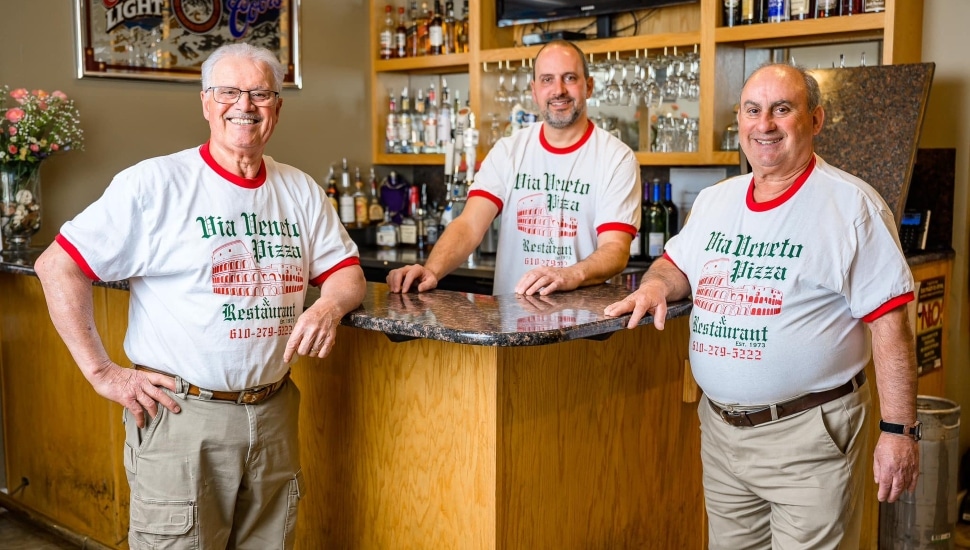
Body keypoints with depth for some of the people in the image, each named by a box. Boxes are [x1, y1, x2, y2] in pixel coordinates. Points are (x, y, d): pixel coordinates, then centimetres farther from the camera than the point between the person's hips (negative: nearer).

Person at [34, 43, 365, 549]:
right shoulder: (155, 183, -8)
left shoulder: (300, 191, 8)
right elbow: (57, 266, -8)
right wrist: (102, 372, -11)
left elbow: (347, 273, 13)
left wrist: (331, 304, -11)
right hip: (181, 417, -5)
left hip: (273, 414, 5)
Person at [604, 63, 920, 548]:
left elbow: (889, 325, -13)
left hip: (809, 434, -5)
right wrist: (656, 285, -3)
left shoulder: (852, 205, -10)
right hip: (719, 429, 6)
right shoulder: (714, 201, 8)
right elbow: (676, 263, 22)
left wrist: (899, 430, -15)